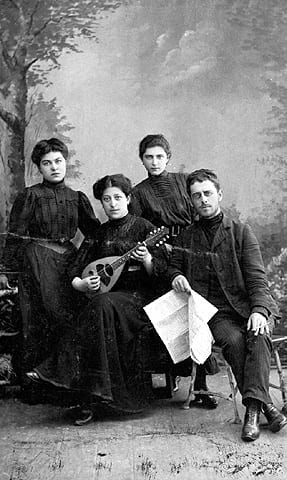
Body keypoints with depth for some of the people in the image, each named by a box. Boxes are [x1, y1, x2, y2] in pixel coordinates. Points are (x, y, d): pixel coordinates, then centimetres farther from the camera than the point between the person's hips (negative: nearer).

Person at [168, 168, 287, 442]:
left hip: (250, 306, -1)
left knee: (258, 336, -33)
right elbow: (173, 267, 27)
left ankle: (252, 408, -39)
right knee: (233, 339, -31)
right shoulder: (185, 239, 14)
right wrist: (176, 276, 0)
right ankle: (265, 405, -26)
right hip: (216, 311, 1)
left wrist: (259, 310, -18)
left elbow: (256, 278, 0)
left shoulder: (241, 232, 8)